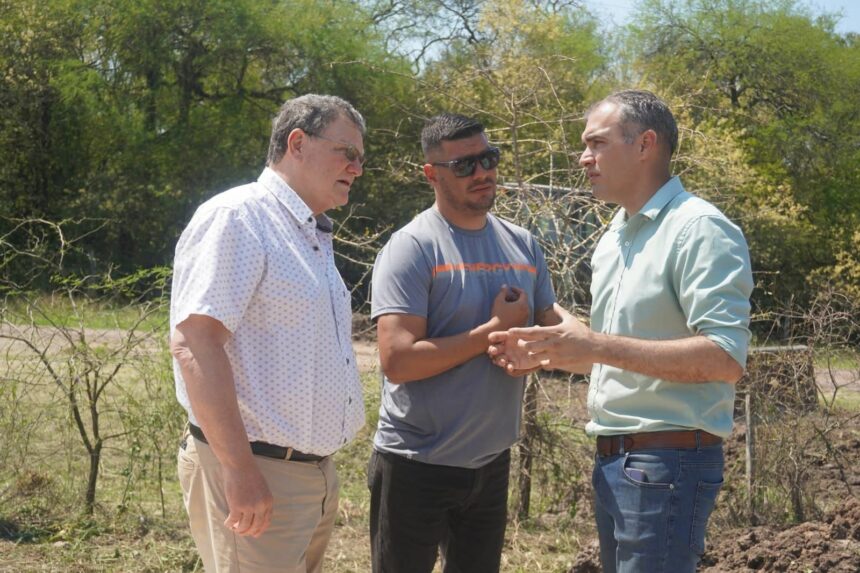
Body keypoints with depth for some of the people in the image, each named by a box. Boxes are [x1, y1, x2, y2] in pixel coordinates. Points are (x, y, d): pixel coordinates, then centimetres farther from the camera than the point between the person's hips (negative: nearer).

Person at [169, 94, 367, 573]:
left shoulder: (314, 237, 17)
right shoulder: (238, 218, -12)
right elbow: (194, 342, -22)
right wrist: (239, 470, -25)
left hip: (315, 474, 9)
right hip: (255, 472, -9)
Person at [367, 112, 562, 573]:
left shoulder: (522, 244, 5)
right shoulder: (411, 248, -14)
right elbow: (397, 360, -24)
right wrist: (496, 329, -18)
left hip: (492, 462, 6)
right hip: (417, 465, -6)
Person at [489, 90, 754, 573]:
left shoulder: (700, 230, -14)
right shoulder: (612, 240, 14)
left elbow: (727, 358, -23)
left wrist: (596, 345, -25)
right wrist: (542, 355, 5)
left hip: (668, 462, -9)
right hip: (613, 461, 9)